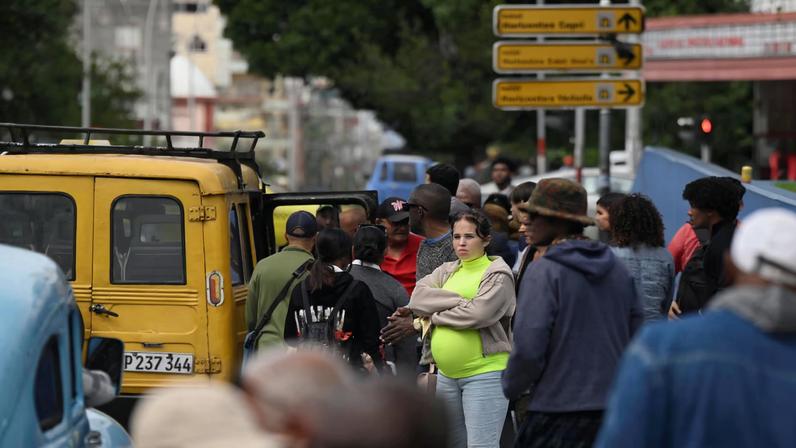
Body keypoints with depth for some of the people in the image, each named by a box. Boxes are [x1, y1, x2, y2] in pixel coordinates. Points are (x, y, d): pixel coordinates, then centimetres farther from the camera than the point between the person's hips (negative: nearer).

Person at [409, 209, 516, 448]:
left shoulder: (498, 274, -3)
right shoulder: (446, 272, 16)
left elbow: (479, 314, -19)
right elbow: (418, 299, -1)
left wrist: (435, 314, -6)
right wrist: (459, 302, -12)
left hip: (485, 373, -7)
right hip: (446, 374, 7)